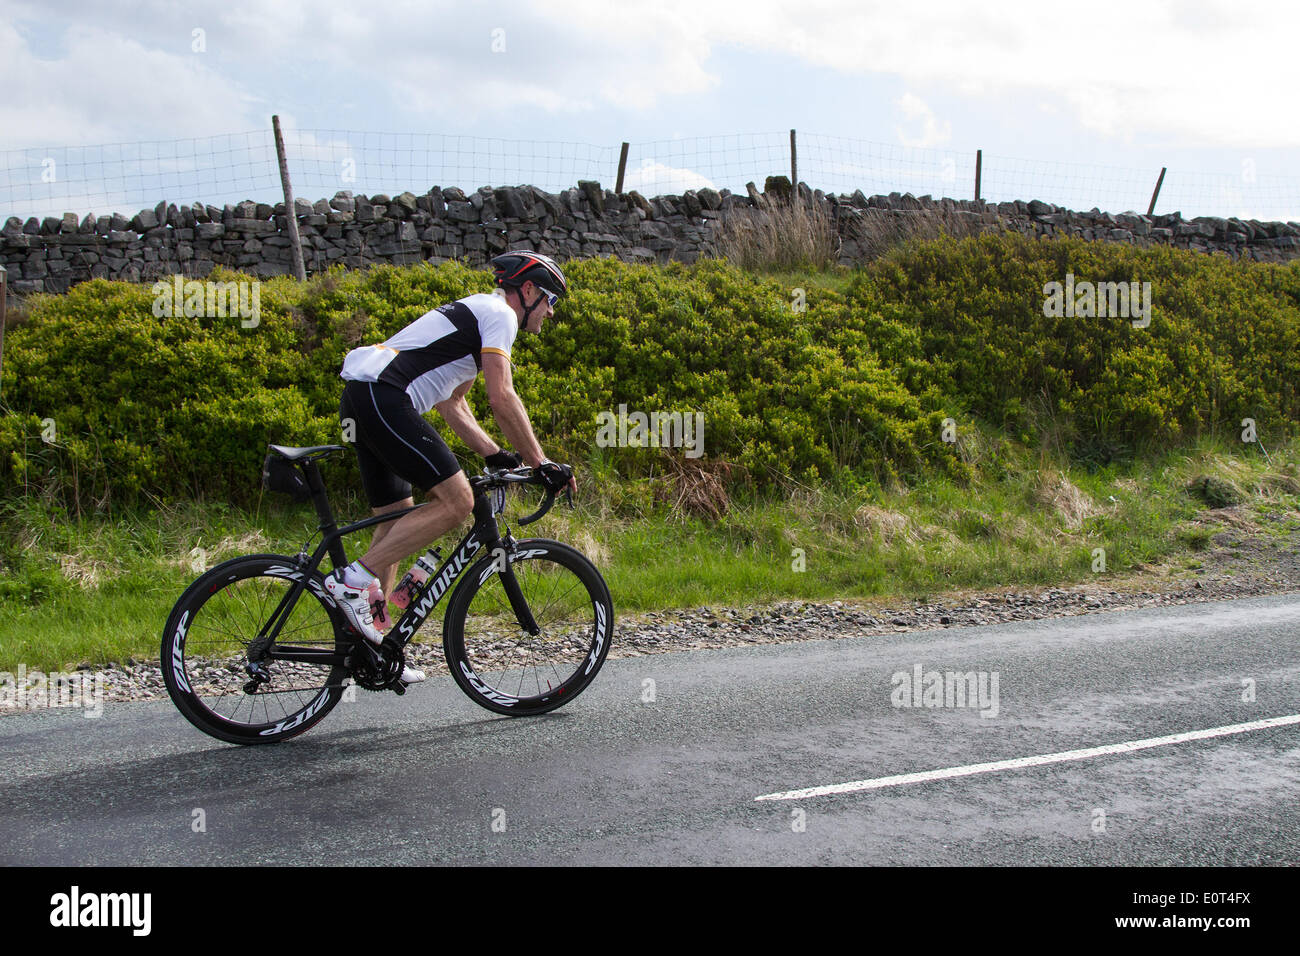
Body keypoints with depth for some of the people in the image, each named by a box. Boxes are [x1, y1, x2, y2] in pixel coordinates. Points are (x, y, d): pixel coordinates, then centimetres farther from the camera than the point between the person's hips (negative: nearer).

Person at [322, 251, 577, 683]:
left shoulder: (475, 315, 29)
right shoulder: (500, 314, -1)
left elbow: (451, 404, 28)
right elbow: (502, 398, -13)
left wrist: (494, 454, 19)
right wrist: (540, 462, -9)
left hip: (361, 398, 11)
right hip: (382, 396, -11)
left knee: (397, 522, 13)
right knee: (456, 500, -14)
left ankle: (370, 646, 16)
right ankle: (355, 578, -14)